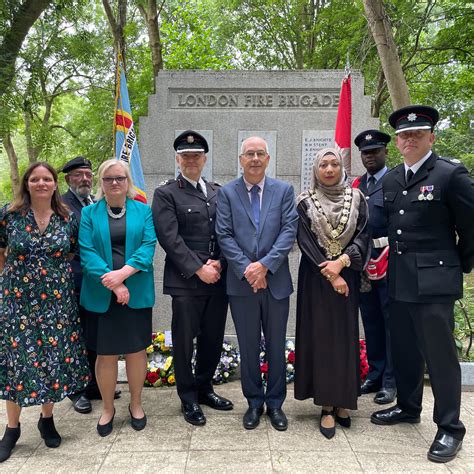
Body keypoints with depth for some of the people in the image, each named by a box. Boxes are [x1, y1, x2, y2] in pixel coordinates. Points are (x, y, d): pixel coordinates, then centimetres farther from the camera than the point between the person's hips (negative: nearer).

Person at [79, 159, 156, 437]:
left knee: (137, 350, 9)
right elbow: (87, 252, -5)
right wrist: (112, 283, -17)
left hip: (137, 293, 0)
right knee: (105, 353, 7)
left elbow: (149, 246, -6)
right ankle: (108, 408, 26)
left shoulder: (143, 211, 6)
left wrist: (123, 272, -20)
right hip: (101, 295, 0)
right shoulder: (89, 213, 4)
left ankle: (136, 404, 29)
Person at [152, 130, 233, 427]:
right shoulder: (166, 194, -1)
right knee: (184, 341, 5)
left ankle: (204, 388, 33)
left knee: (213, 339, 13)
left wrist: (219, 263, -5)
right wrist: (199, 269, -14)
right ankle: (188, 398, 23)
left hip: (218, 278, 5)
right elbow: (170, 238, -10)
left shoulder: (218, 192, 14)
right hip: (185, 280, -4)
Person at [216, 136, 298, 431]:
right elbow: (224, 235, -4)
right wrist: (246, 269, -14)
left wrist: (265, 265, -16)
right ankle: (254, 402, 27)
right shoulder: (227, 193, 3)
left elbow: (289, 231, -5)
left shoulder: (284, 191, 3)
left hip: (276, 281, 1)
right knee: (248, 347, 11)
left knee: (276, 346, 11)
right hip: (241, 282, 0)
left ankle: (275, 403, 27)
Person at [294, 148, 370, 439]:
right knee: (320, 336, 0)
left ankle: (343, 400, 17)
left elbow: (364, 235, -2)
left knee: (346, 335, 4)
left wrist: (342, 261, -17)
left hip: (347, 275, 2)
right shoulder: (305, 202, 1)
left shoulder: (356, 198, 5)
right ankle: (327, 405, 8)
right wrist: (329, 274, -12)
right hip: (316, 278, -1)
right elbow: (306, 242, -5)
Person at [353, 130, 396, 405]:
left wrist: (384, 258, -14)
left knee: (391, 322, 2)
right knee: (371, 321, 14)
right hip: (363, 261, 6)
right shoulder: (357, 185, 14)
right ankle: (375, 375, 27)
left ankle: (391, 381, 13)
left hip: (389, 259, -6)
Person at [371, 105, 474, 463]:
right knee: (404, 349, 18)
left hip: (434, 280, -6)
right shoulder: (391, 179, 11)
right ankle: (407, 407, 36)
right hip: (399, 280, 7)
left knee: (440, 353, 1)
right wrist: (393, 263, 14)